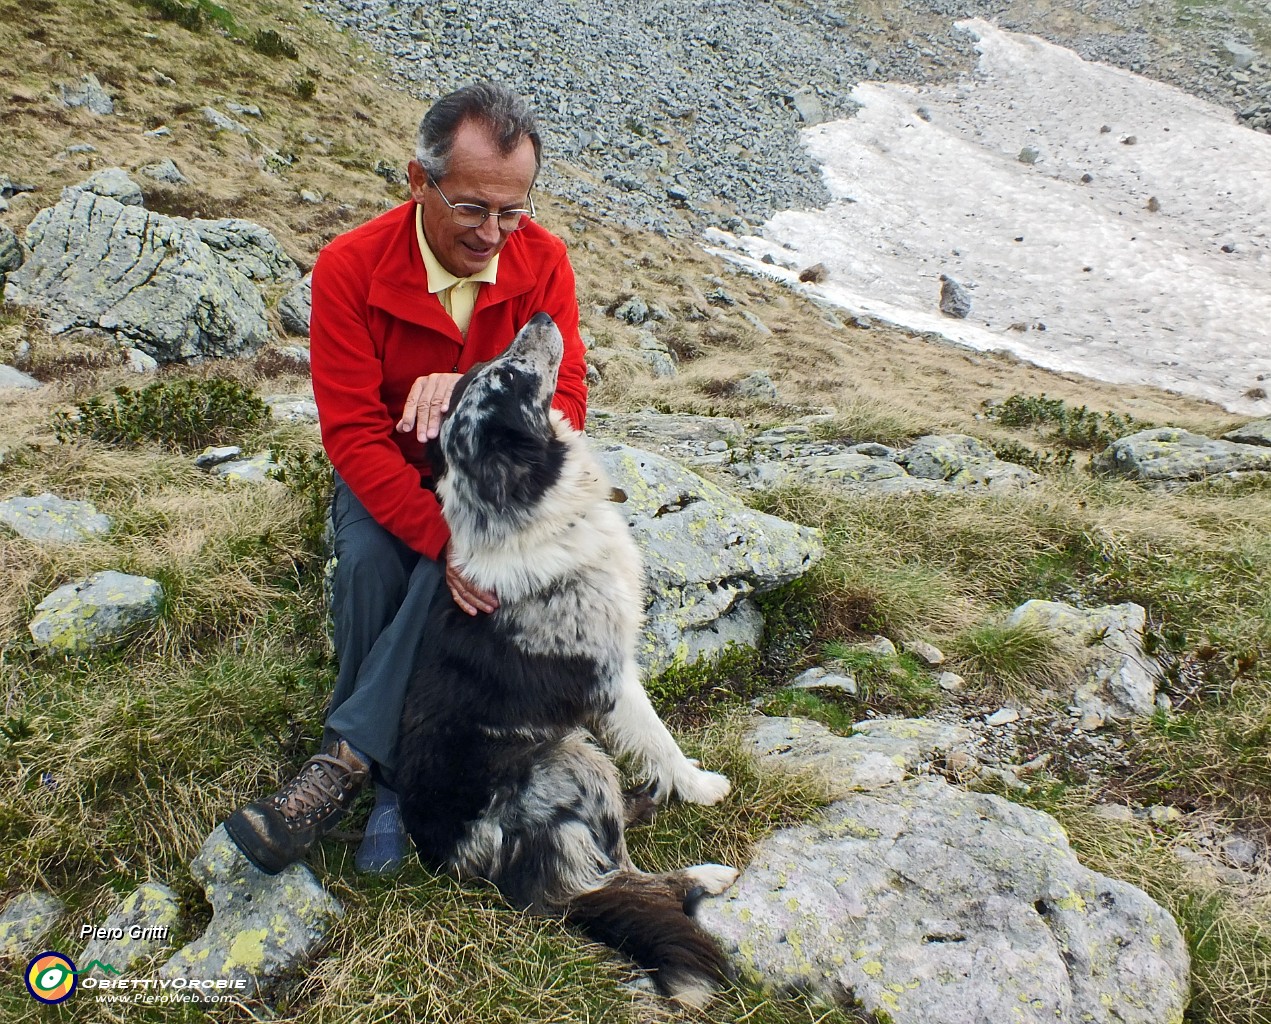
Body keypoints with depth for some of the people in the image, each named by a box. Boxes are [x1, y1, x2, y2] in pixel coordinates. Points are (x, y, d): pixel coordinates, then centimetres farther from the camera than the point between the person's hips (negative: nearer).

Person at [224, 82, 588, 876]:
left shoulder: (542, 260, -12)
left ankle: (346, 760, -27)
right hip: (389, 478, 0)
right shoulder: (350, 268, -17)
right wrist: (441, 540, -34)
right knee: (367, 564, -30)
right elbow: (353, 432, -22)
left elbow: (565, 402, -15)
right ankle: (395, 784, -15)